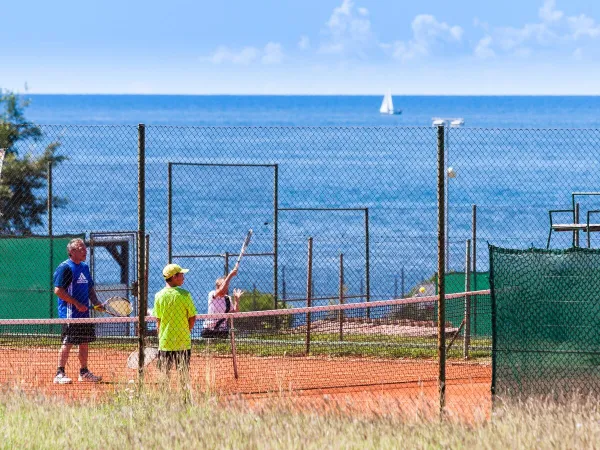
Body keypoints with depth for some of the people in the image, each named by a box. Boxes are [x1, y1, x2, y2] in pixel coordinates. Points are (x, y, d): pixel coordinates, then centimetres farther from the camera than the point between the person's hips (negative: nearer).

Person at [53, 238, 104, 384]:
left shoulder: (85, 267, 15)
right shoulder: (65, 268, -11)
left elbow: (90, 288, 23)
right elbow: (58, 290, -18)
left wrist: (96, 302, 5)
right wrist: (77, 304, -20)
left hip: (84, 312, 8)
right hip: (70, 313, -8)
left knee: (85, 342, 11)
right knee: (68, 343, -9)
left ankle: (84, 372, 20)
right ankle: (60, 374, -5)